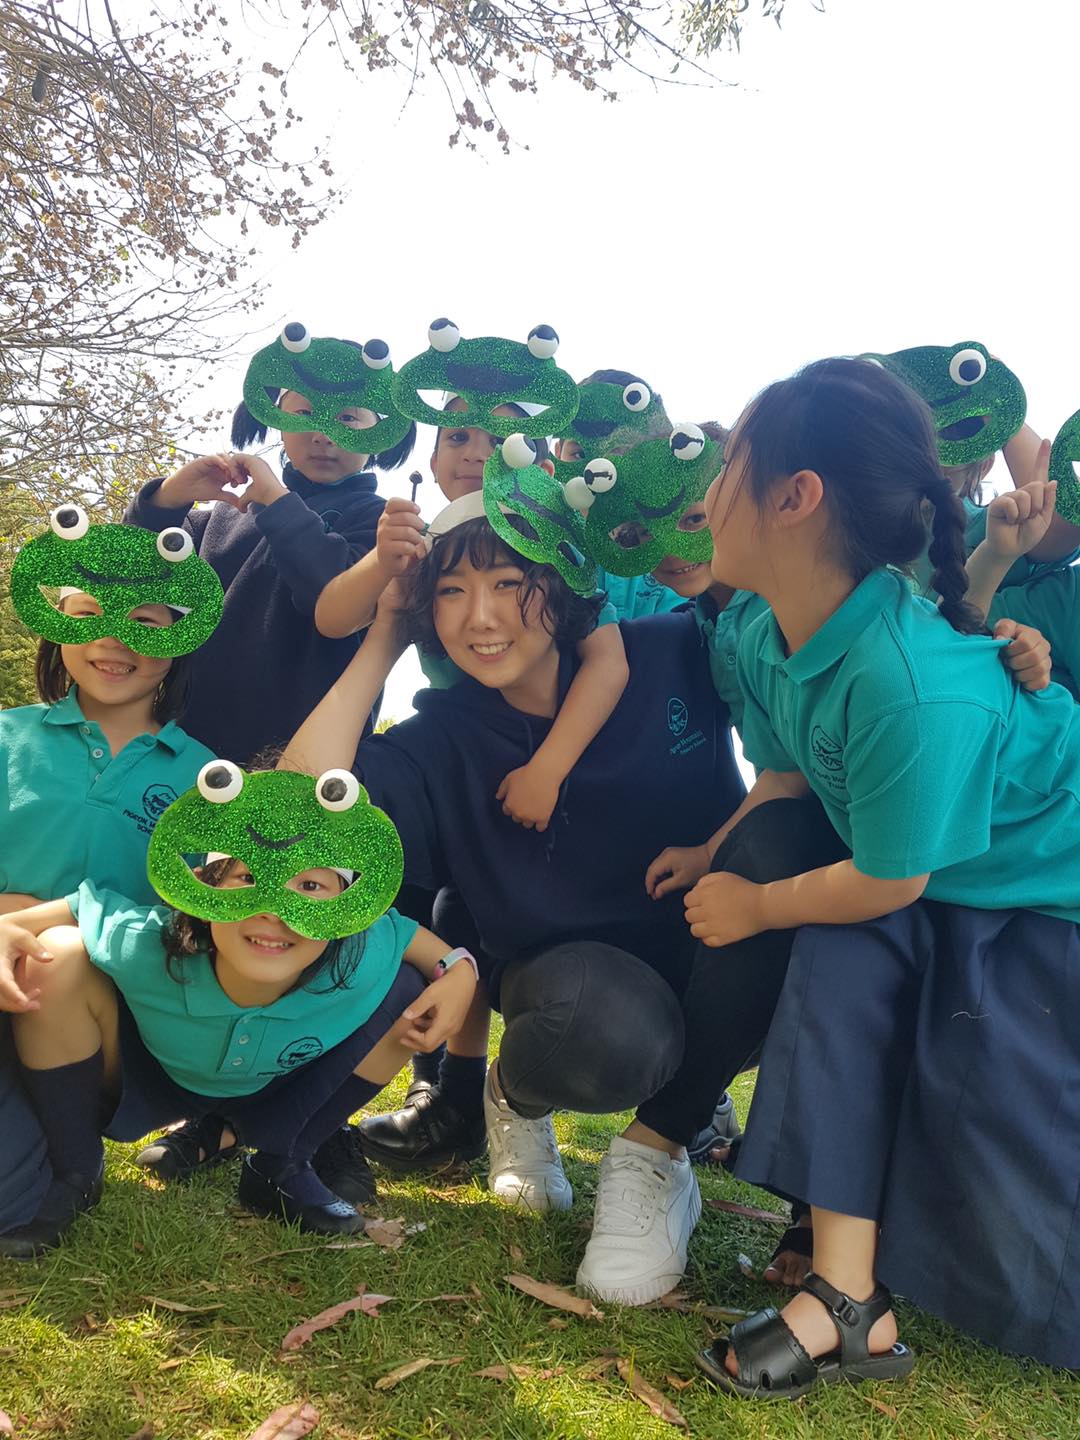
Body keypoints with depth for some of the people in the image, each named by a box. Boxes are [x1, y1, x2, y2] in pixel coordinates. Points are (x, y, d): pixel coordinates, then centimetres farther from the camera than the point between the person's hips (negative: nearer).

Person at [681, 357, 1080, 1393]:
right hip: (941, 891, 7)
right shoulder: (769, 642, -13)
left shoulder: (912, 687, -38)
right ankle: (850, 1303, -11)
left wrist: (756, 906, -10)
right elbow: (787, 783, 3)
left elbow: (887, 883, -24)